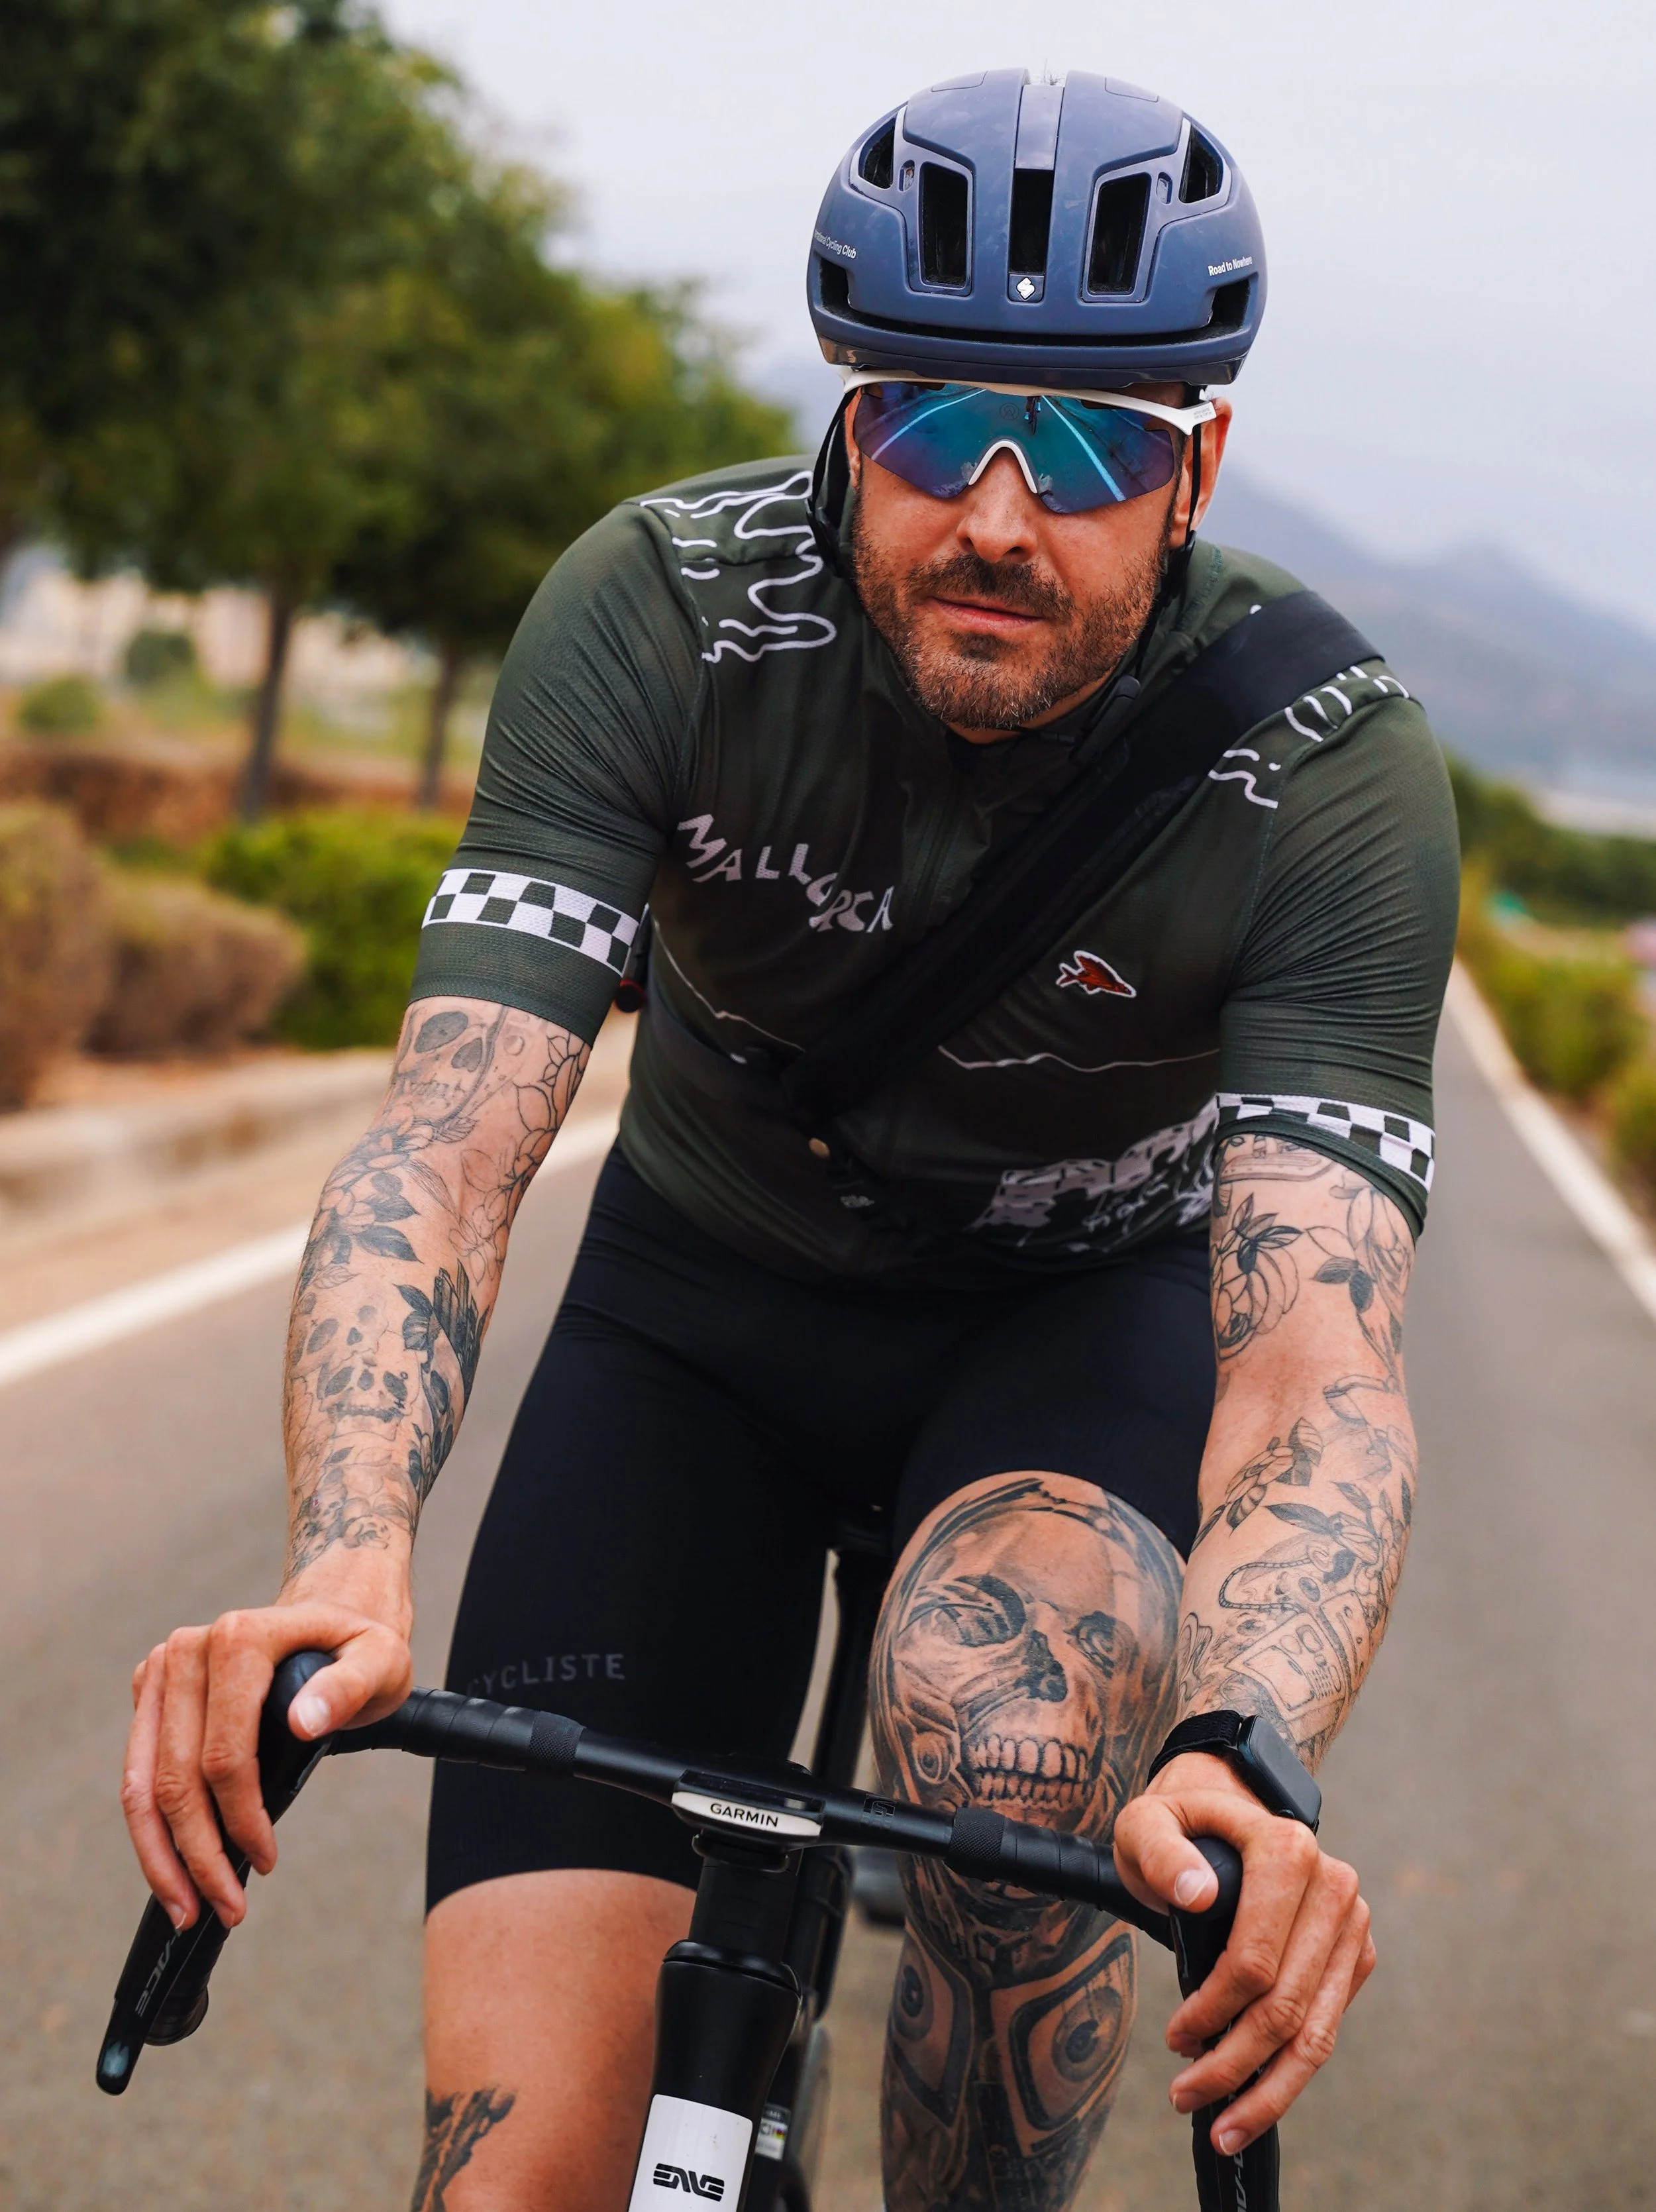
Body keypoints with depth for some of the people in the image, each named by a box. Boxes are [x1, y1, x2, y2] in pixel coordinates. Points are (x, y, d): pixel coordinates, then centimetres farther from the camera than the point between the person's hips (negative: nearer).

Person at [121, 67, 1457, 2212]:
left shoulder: (1329, 767, -27)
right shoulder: (657, 610, -25)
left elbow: (1311, 1350, -35)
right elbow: (445, 1144, -32)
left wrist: (1242, 1761, -55)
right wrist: (342, 1564, -51)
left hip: (1094, 1298, 0)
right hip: (707, 1291, 1)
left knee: (1008, 1733, -36)